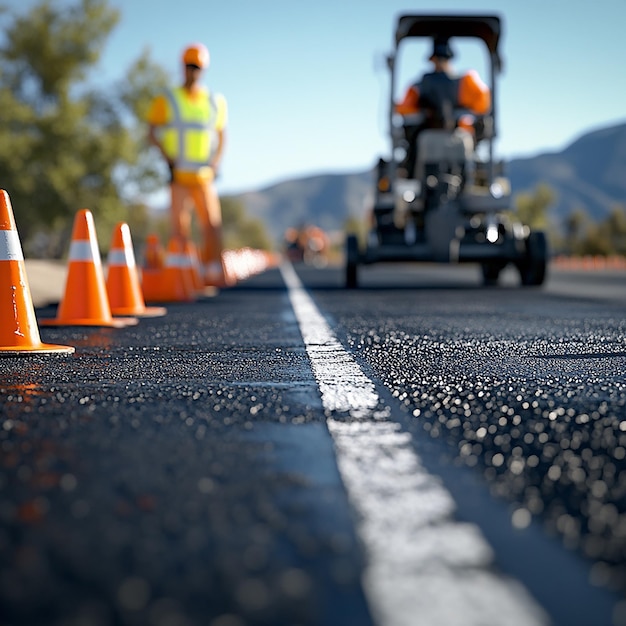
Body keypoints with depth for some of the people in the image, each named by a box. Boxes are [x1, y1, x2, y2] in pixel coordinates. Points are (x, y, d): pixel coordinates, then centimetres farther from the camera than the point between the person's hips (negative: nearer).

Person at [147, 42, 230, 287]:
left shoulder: (215, 102, 12)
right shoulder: (166, 100, 4)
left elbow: (221, 135, 20)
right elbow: (152, 133, 3)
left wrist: (216, 163, 5)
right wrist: (168, 158, -10)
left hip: (204, 175, 2)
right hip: (178, 173, -2)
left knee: (212, 223, -5)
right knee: (180, 225, -5)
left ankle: (213, 272, 1)